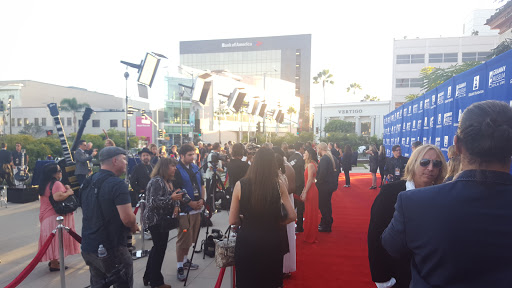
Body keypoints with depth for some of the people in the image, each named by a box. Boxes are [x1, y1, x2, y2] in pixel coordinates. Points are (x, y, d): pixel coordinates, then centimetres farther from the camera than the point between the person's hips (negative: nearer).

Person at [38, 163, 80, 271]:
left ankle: (53, 260, 30)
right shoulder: (56, 183, -19)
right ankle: (54, 264, 3)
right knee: (57, 239, -2)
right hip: (55, 216, -10)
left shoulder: (45, 184, 12)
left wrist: (64, 189, 10)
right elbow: (57, 197, -35)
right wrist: (68, 192, -19)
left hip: (45, 216, 10)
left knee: (52, 239, 19)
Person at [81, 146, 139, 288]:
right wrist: (134, 227, -3)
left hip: (87, 248, 8)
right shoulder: (117, 184, -19)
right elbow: (127, 218, -25)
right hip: (111, 250, -7)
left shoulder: (87, 183, 6)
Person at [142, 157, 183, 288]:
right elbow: (153, 201, -25)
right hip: (156, 220, -10)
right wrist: (171, 198, -29)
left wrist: (176, 205, 1)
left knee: (158, 248, 18)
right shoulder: (156, 181, -18)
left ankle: (148, 277, 34)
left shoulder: (169, 181, 10)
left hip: (163, 219, 10)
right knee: (160, 248, 1)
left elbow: (173, 197, 20)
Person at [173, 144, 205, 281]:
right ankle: (180, 267, 11)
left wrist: (202, 200, 0)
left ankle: (185, 260, 35)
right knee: (183, 239, -2)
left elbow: (202, 185, 16)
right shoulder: (177, 170, -12)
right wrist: (190, 203, -17)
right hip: (184, 210, -7)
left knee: (190, 238, 18)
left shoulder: (195, 167, 10)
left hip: (196, 208, 7)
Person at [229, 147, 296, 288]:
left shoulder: (240, 184, -11)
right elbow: (292, 216, -8)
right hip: (272, 241, 1)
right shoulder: (279, 184, -10)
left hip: (246, 241, 0)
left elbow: (232, 220, -7)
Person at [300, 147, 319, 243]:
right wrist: (303, 191, 15)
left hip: (311, 191, -10)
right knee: (310, 213, 17)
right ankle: (310, 235, 28)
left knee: (310, 214, 1)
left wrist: (305, 193, -18)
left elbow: (310, 180, -19)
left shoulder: (310, 165, -16)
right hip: (310, 190, 10)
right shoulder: (310, 164, 13)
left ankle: (311, 237, 13)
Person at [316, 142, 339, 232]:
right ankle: (328, 222, 36)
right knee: (327, 204, 22)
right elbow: (337, 171, 14)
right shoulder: (333, 158, 9)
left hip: (325, 185, -10)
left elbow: (322, 173, -27)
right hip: (332, 184, 10)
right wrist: (335, 182, 19)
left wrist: (318, 181, -13)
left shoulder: (324, 159, -20)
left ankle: (326, 226, 12)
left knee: (323, 206, 2)